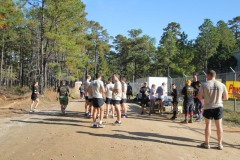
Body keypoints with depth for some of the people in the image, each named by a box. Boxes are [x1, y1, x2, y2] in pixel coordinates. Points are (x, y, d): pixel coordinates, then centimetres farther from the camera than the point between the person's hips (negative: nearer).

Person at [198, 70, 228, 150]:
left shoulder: (204, 85, -9)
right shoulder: (221, 85, -3)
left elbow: (199, 97, -8)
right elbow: (226, 97, 3)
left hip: (208, 107, -1)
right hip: (218, 107, 2)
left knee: (208, 125, 7)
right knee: (219, 125, 9)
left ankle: (206, 143, 14)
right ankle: (220, 144, 15)